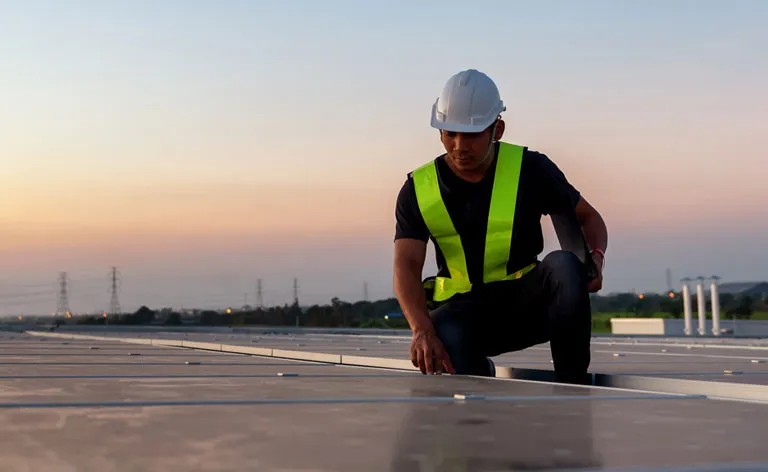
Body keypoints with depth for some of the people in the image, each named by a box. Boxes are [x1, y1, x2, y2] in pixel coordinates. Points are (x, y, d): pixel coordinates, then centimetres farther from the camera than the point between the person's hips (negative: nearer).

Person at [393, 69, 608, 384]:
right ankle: (478, 372, 5)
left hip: (526, 303, 0)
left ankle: (571, 386, -23)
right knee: (443, 339, -34)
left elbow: (588, 217, 7)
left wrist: (595, 258, -18)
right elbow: (406, 266, -14)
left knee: (563, 265, -31)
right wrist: (422, 331, -33)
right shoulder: (418, 190, -3)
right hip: (462, 310, 1)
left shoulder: (529, 169, -4)